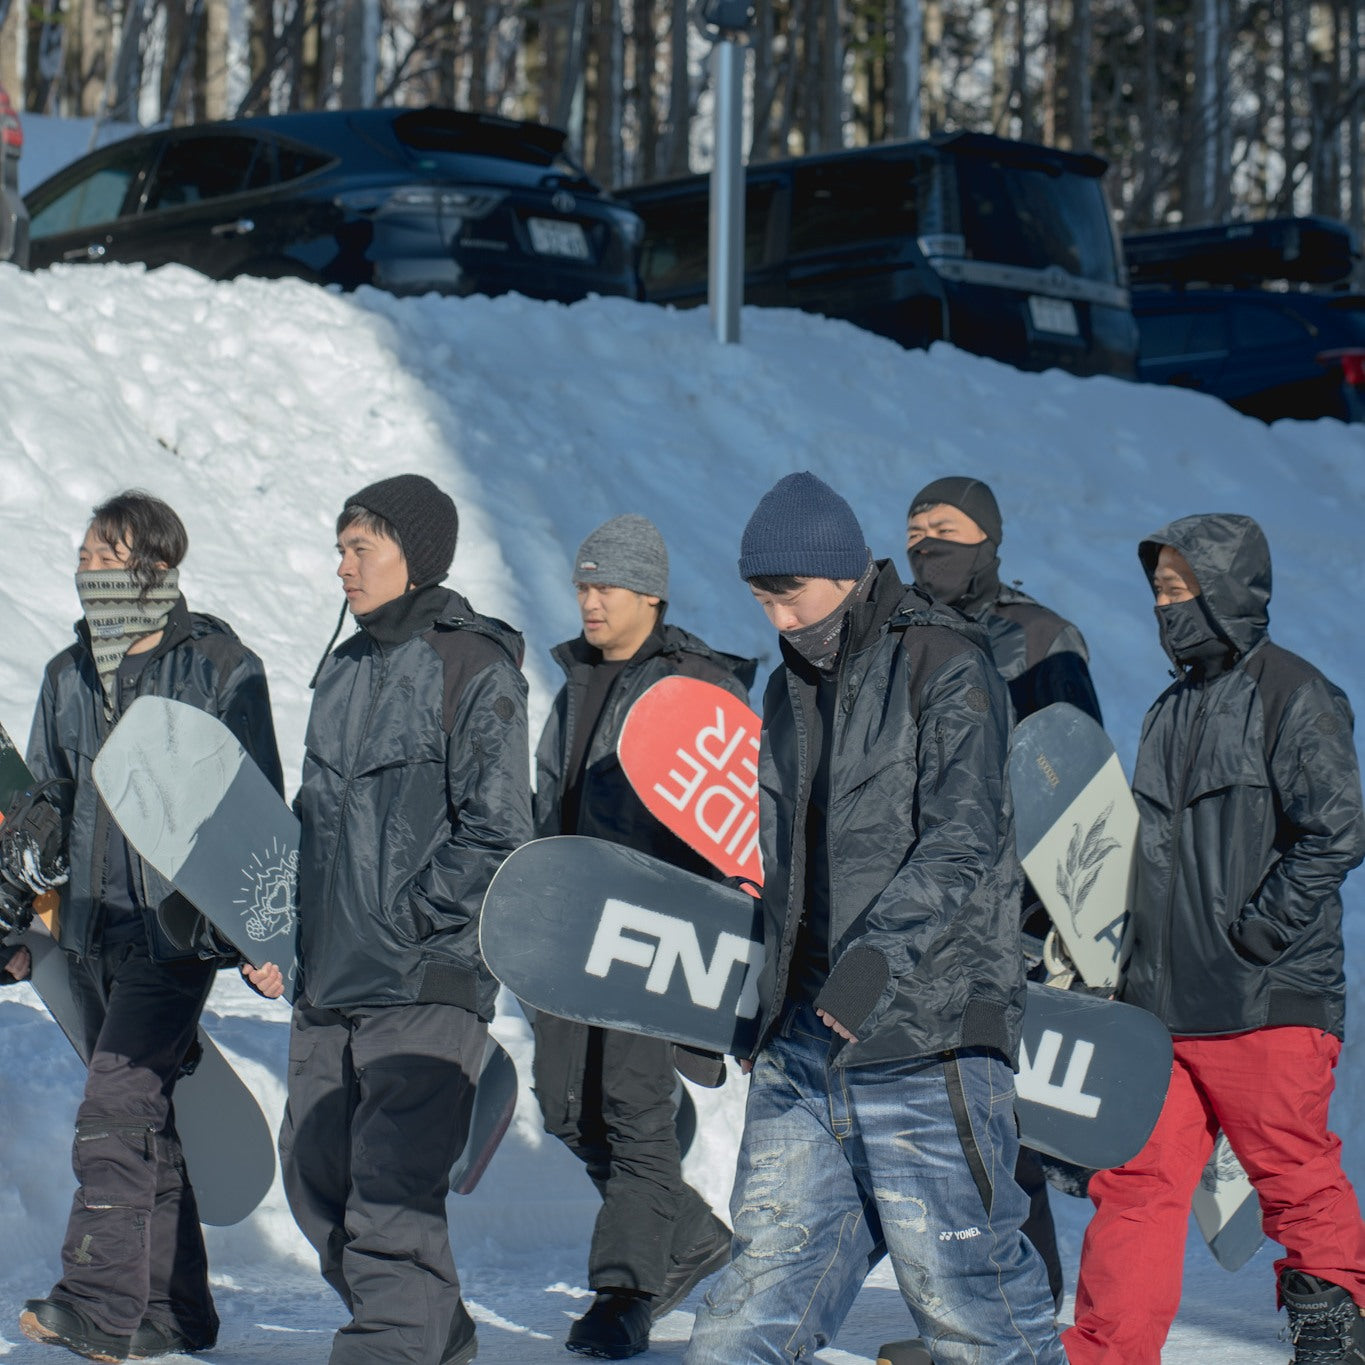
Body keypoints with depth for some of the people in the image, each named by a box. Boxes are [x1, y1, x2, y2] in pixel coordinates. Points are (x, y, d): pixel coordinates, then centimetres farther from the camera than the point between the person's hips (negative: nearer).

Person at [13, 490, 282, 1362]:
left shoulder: (218, 668, -5)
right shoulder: (71, 675, 13)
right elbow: (43, 800, 21)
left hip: (179, 923, -7)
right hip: (95, 927, 7)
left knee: (116, 1109, -16)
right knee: (142, 1117, 10)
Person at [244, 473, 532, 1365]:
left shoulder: (475, 671, -6)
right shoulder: (343, 673, 17)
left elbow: (496, 835, -11)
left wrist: (407, 919, -16)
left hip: (428, 982, -8)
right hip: (329, 987, 8)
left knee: (391, 1193, -14)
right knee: (317, 1177, 10)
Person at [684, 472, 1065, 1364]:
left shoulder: (946, 667, -6)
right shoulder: (792, 689, 19)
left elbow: (963, 839, -17)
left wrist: (879, 956, -30)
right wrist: (743, 1013, 23)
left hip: (927, 1035, -7)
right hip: (805, 1036, 7)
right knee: (768, 1283, 1)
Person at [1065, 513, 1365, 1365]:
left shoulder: (1290, 693, -5)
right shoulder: (1174, 709, 19)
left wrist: (1254, 933, -14)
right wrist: (1135, 958, 15)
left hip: (1268, 1004, -7)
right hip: (1164, 1000, 7)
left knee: (1296, 1176, 1)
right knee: (1135, 1181, 2)